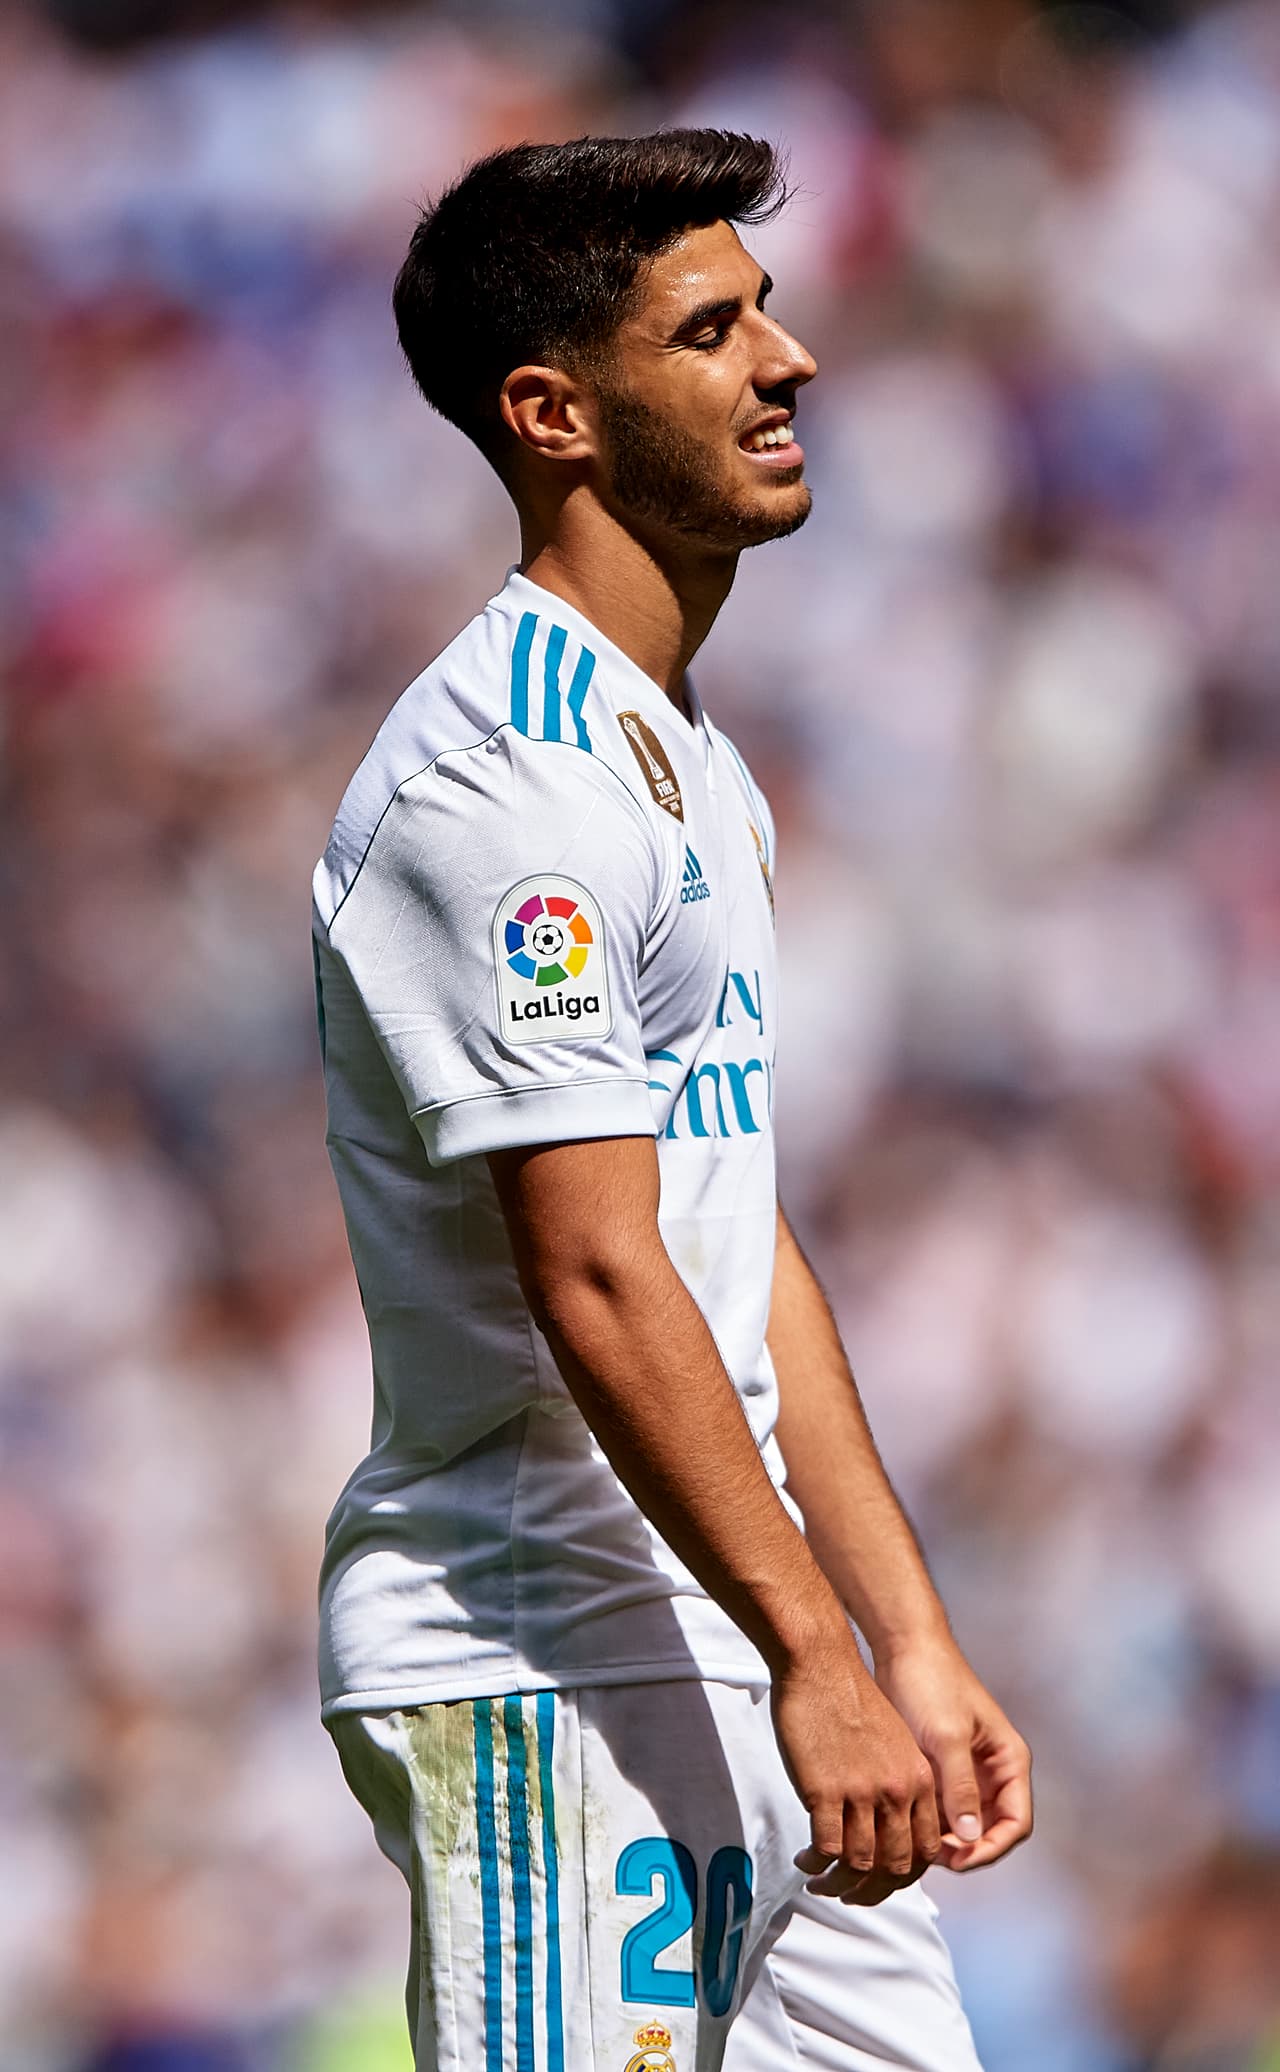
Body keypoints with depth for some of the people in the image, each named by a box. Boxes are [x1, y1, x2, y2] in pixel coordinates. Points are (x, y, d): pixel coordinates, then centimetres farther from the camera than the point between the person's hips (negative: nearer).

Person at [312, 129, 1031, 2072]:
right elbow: (595, 1282, -21)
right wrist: (813, 1660, -22)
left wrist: (913, 1647, 15)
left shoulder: (691, 763, 17)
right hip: (539, 1681, -9)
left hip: (730, 1662, 10)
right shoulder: (499, 783, -15)